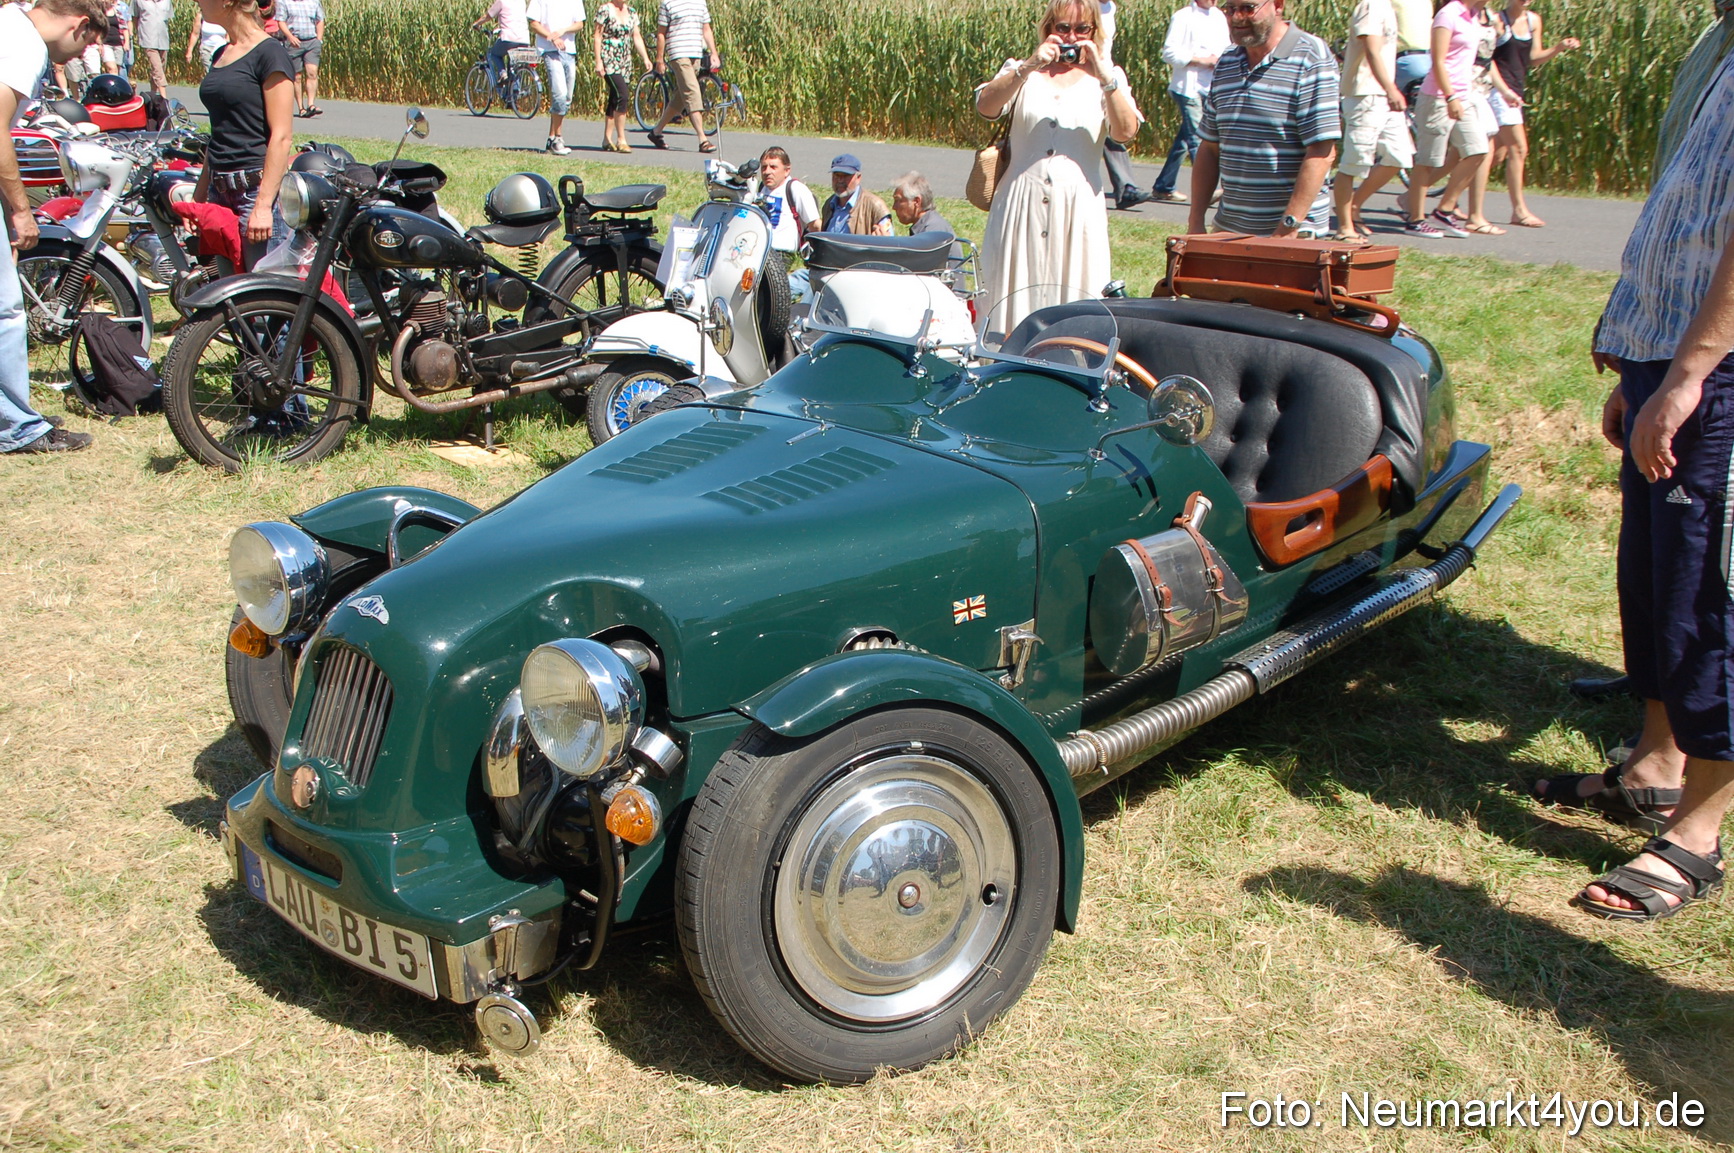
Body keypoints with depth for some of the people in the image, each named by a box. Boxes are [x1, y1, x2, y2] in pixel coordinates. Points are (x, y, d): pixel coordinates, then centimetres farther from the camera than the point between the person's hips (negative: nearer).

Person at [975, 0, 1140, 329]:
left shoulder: (1108, 77, 12)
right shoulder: (1022, 71, 12)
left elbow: (1125, 132, -6)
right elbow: (986, 107, -8)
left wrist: (1104, 77, -16)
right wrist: (1029, 67, -18)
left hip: (1079, 207, 0)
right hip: (1021, 204, 0)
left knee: (1074, 297, -2)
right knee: (1016, 299, 1)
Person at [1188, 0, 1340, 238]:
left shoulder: (1311, 59, -7)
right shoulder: (1226, 64, 12)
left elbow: (1322, 153, -15)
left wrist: (1289, 227, -20)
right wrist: (1196, 223, 8)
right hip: (1228, 229, 6)